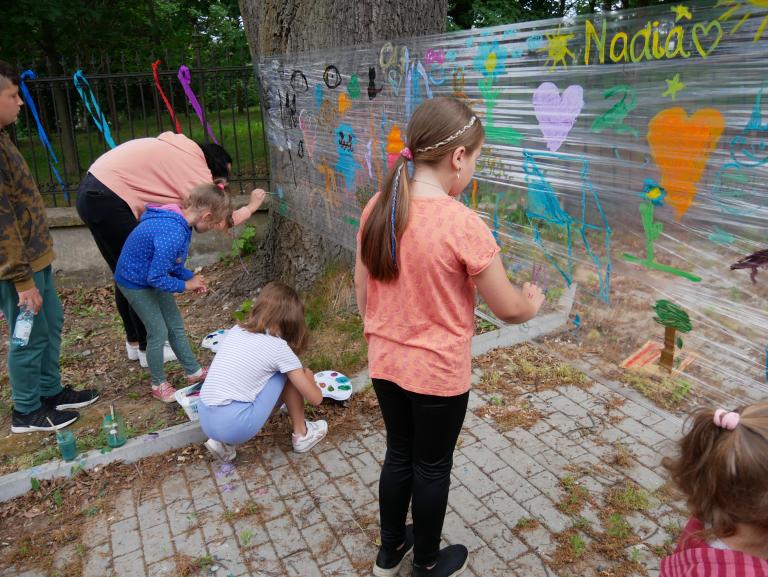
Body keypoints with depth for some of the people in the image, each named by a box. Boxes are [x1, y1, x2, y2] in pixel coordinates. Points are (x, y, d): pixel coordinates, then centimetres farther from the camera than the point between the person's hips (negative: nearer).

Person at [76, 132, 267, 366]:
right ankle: (148, 348, 12)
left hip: (92, 193, 10)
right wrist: (252, 206, 1)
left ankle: (134, 342, 31)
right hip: (107, 200, -10)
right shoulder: (194, 165, -14)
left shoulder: (183, 153, 13)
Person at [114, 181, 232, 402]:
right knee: (159, 332, 0)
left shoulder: (179, 220, -7)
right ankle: (158, 384, 19)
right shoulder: (173, 233, -36)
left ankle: (193, 372, 27)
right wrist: (186, 284, -16)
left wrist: (191, 277, -5)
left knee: (176, 325, 13)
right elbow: (157, 278, -31)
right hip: (135, 282, -9)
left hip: (153, 276, 9)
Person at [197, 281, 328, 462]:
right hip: (236, 425, -6)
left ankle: (223, 441, 15)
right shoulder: (279, 347, -4)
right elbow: (315, 399, 2)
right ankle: (301, 435, 22)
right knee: (290, 375, 8)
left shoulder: (235, 331, 12)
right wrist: (308, 377, 26)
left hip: (206, 421, 6)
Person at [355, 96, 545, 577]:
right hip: (439, 372, -5)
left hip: (385, 363, 5)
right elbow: (507, 309, -14)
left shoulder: (378, 209, -6)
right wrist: (533, 303, 8)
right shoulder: (464, 225, -24)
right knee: (432, 467, 17)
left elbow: (362, 293, 3)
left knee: (399, 455, 24)